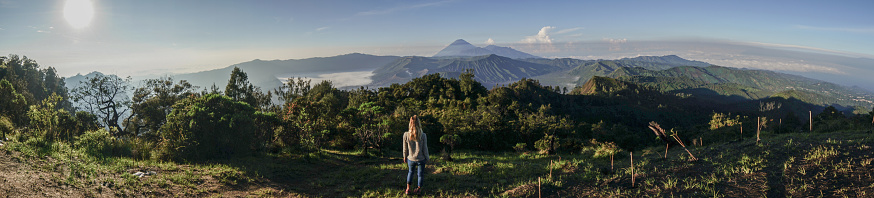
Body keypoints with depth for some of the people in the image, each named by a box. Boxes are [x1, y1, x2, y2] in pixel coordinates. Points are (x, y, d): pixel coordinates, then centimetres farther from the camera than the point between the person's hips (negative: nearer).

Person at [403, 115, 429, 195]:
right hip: (421, 159, -2)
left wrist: (405, 157, 14)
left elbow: (405, 149, -3)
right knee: (420, 174, 19)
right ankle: (419, 189, 34)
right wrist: (427, 158, 7)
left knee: (410, 172, 27)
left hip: (411, 159, 2)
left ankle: (408, 189, 24)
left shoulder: (406, 135, -16)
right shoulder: (423, 136, -20)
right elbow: (425, 149, -10)